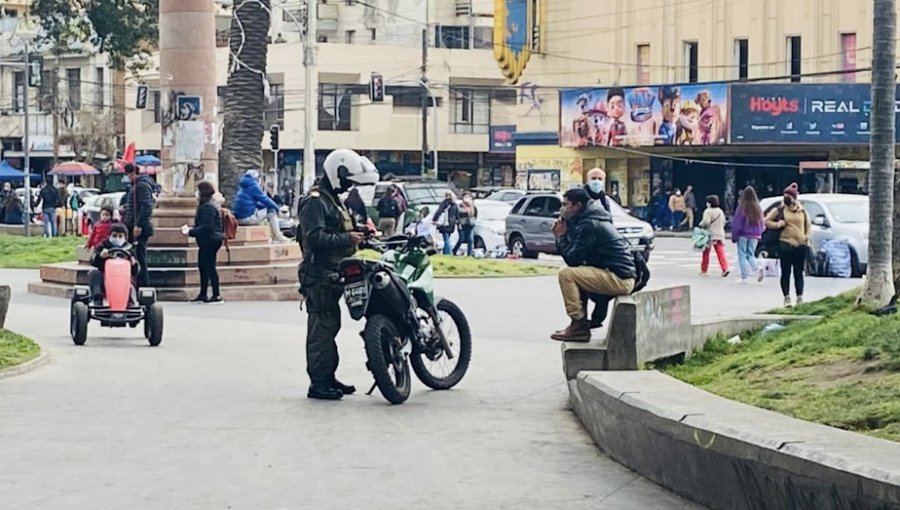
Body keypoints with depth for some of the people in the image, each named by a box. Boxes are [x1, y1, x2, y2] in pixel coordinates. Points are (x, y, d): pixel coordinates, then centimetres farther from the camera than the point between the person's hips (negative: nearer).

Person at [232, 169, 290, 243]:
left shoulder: (242, 187, 20)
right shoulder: (253, 186, -7)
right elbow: (264, 199, -4)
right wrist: (276, 206, 12)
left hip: (238, 218, 9)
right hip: (248, 217, -9)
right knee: (272, 211, 4)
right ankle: (277, 237, 7)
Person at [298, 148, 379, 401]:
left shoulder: (333, 199, 21)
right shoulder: (315, 201, -13)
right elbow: (316, 237, -24)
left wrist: (358, 234, 12)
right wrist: (348, 238, -24)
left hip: (333, 275, 11)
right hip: (319, 276, -11)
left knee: (330, 325, 14)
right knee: (322, 327, -10)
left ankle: (328, 377, 22)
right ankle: (318, 382, -9)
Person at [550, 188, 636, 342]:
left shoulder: (589, 225, -14)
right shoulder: (592, 220, 19)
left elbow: (573, 259, -14)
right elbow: (575, 259, 20)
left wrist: (561, 237, 0)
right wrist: (564, 235, 8)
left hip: (619, 279, -11)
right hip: (620, 277, 11)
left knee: (566, 274, -15)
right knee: (575, 274, 25)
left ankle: (579, 327, -11)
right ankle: (580, 324, 19)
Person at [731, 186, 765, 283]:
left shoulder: (741, 208, -13)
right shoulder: (758, 208, 0)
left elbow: (736, 224, -12)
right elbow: (762, 223, 7)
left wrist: (734, 236, -4)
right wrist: (759, 234, 16)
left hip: (743, 235, -4)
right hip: (754, 236, 4)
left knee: (742, 255, 5)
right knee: (750, 255, 17)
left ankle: (744, 277, 0)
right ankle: (758, 268, -9)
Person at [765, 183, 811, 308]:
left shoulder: (802, 211, 10)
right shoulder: (779, 210, 4)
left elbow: (808, 225, 19)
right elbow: (767, 221, 8)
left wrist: (807, 236, 2)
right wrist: (777, 224, -10)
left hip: (800, 245, 2)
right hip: (785, 245, -1)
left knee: (799, 273, 4)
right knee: (786, 272, 0)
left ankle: (800, 297, 7)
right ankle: (787, 297, 2)